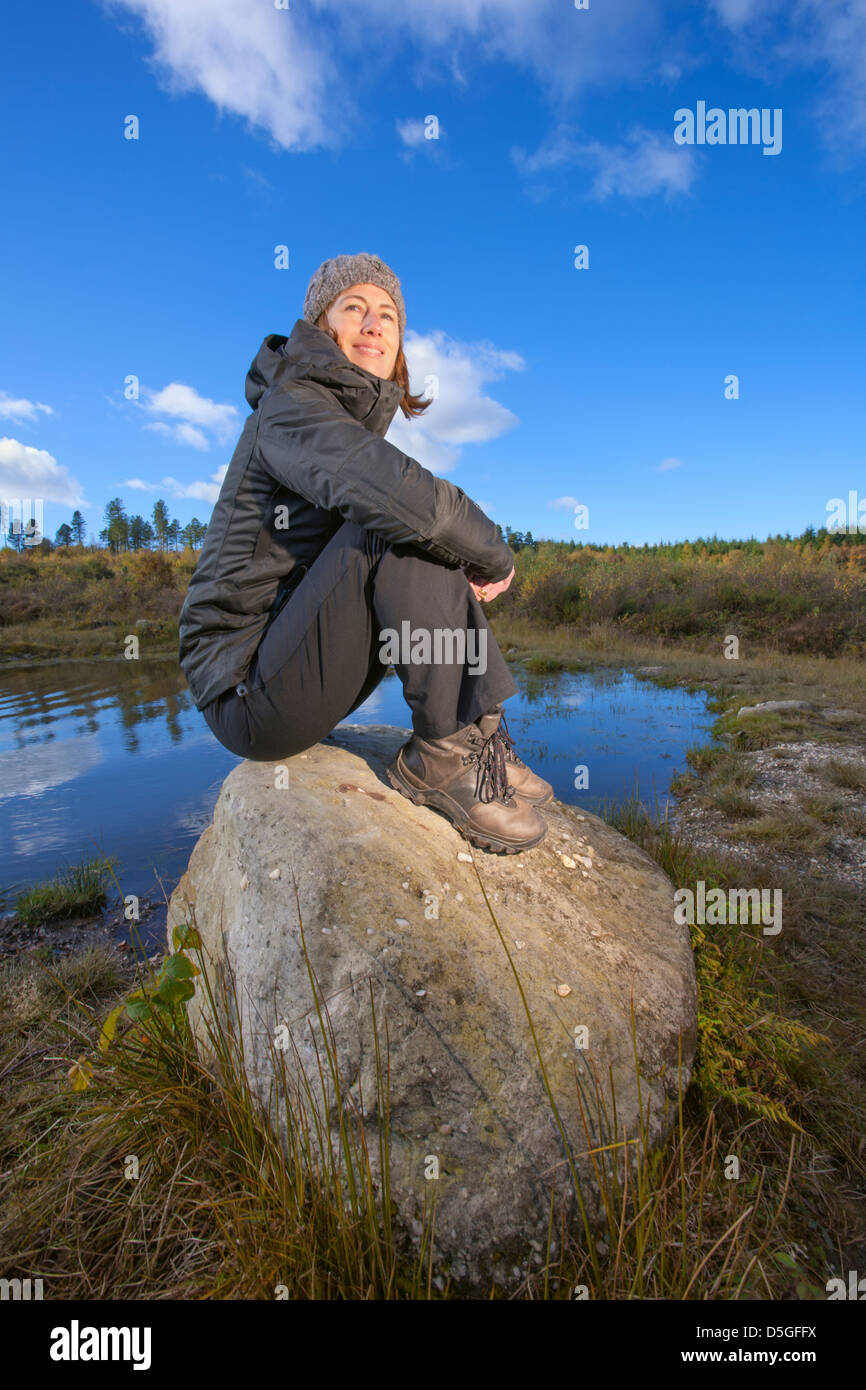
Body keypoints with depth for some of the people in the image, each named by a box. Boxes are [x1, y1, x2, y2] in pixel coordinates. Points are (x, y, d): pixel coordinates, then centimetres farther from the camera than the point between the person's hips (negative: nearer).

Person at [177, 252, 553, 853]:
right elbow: (402, 495, -30)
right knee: (397, 525, -24)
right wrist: (496, 556, -14)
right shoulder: (290, 405, -11)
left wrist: (475, 557, -6)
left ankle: (478, 731, -6)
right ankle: (441, 757, -17)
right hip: (250, 695, -8)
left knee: (431, 546, 3)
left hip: (304, 671, 8)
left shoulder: (363, 415, 16)